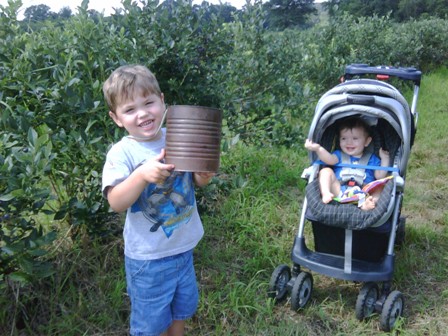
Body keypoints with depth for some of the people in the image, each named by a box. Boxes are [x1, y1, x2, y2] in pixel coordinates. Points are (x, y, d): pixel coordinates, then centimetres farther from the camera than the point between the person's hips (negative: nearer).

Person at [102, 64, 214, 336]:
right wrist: (142, 175, -40)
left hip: (184, 246, 4)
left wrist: (205, 175, -16)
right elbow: (116, 202, -26)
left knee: (182, 309, 26)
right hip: (148, 256, -4)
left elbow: (196, 181, 7)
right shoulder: (122, 153, -17)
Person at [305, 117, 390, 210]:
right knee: (326, 171, -11)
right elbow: (330, 160, -5)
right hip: (338, 191, 0)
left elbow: (379, 176, 11)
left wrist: (385, 159, 6)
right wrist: (318, 149, -22)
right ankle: (326, 194, -32)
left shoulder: (372, 159, 22)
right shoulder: (340, 155, 19)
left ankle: (370, 202, -47)